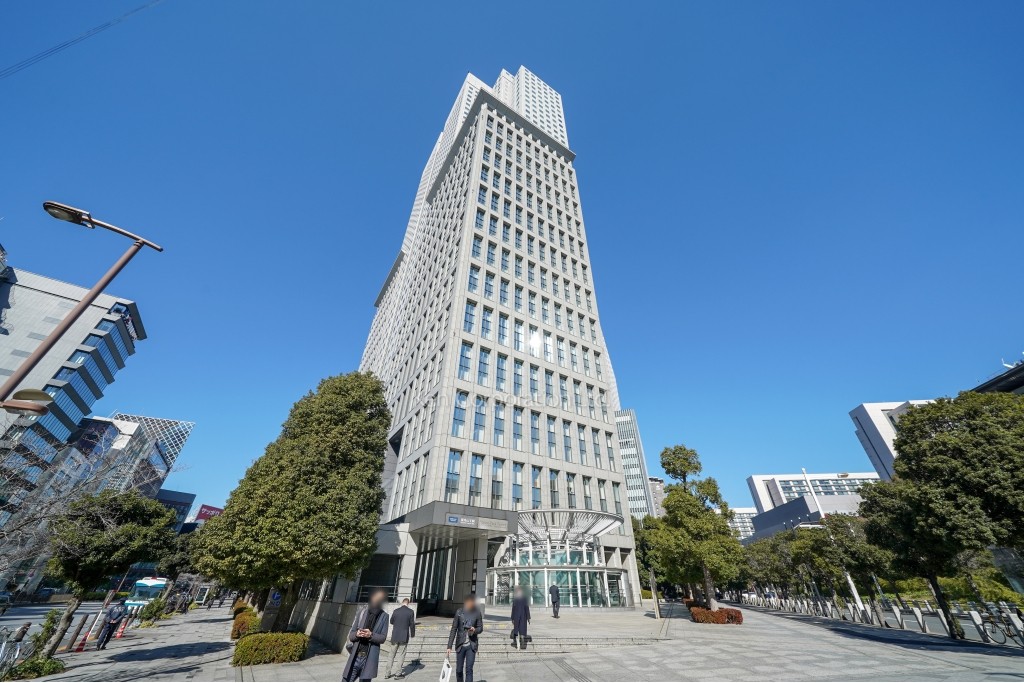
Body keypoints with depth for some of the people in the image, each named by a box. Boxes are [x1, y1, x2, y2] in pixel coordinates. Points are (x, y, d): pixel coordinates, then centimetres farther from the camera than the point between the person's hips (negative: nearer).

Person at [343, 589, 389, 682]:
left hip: (369, 659, -1)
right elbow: (351, 634, 4)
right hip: (355, 657, 1)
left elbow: (383, 638, -3)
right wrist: (357, 634, -17)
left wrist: (371, 635, -19)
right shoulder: (362, 612, 1)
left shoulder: (384, 616, -1)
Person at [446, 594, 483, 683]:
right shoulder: (459, 612, -9)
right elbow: (453, 630, -4)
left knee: (469, 669, -6)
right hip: (460, 645, 1)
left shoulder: (477, 613, -6)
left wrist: (475, 630, -19)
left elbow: (480, 627, 3)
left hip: (471, 645, 0)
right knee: (459, 670, 12)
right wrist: (449, 646, -7)